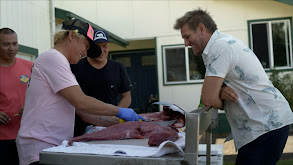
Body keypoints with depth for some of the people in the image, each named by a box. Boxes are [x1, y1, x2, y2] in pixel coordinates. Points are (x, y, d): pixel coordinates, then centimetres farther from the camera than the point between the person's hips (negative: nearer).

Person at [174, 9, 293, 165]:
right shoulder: (225, 41, 16)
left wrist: (221, 98, 3)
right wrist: (221, 91, -6)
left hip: (266, 126, -10)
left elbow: (208, 99, -18)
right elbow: (212, 95, 17)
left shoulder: (220, 46, -16)